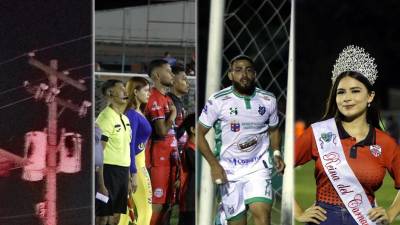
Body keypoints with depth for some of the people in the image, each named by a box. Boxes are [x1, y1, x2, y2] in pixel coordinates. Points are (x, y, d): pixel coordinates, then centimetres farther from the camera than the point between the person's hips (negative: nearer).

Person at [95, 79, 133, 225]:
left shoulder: (125, 119, 15)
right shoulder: (105, 118, -13)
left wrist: (128, 176, 18)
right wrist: (101, 184, -21)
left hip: (123, 172, 9)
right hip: (109, 170, -9)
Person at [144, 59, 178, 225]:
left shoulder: (167, 99, 19)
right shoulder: (155, 99, -12)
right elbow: (162, 130, -21)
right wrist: (173, 115, -5)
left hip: (169, 157, 9)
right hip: (159, 157, -9)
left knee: (167, 203, 9)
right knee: (157, 203, -10)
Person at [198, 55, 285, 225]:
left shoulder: (268, 100, 3)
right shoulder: (218, 101, -6)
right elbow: (199, 133, -1)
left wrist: (276, 153, 3)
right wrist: (214, 164, -10)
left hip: (258, 167, 1)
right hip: (229, 171, -1)